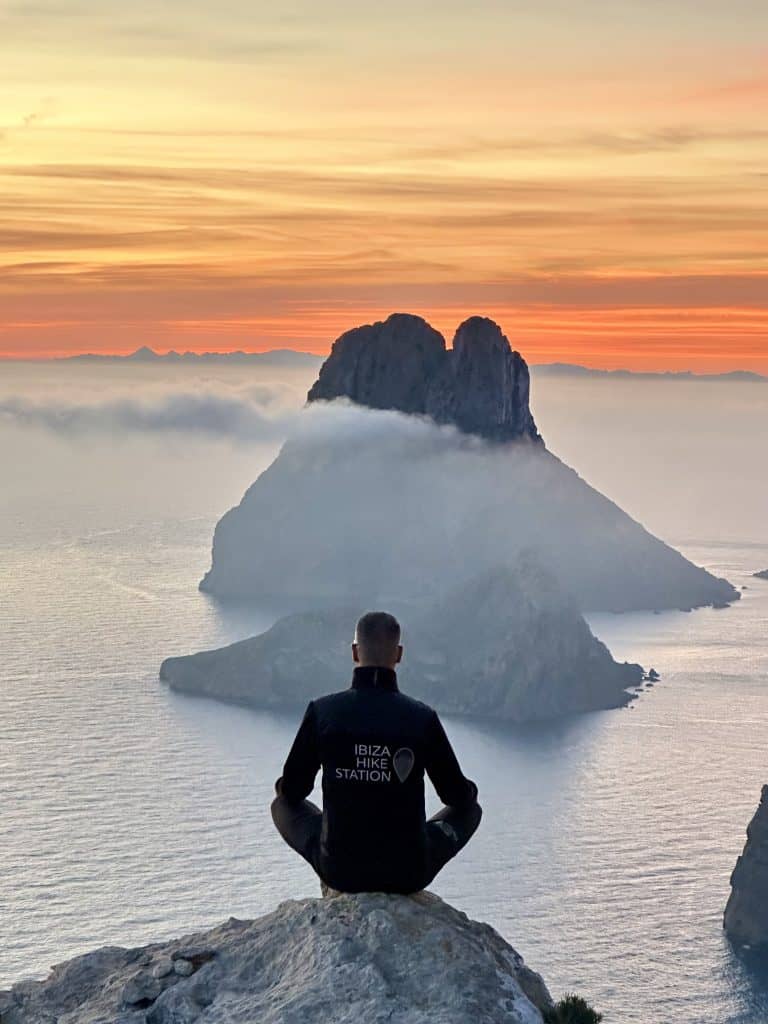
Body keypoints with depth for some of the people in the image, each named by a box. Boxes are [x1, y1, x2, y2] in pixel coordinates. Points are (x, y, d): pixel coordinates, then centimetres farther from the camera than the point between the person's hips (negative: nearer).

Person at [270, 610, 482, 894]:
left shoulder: (322, 711, -9)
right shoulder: (422, 717, -10)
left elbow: (292, 792, 3)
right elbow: (458, 797, 3)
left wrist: (284, 785, 28)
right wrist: (470, 789, 29)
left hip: (340, 871, 1)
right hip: (409, 874, -1)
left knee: (281, 805, 28)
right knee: (472, 809, 26)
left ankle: (335, 890, 27)